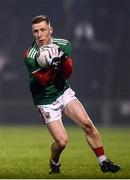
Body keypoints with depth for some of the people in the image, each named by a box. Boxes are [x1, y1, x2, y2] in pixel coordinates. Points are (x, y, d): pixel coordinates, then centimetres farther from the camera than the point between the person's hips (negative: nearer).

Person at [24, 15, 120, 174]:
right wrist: (52, 67, -37)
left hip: (64, 93, 3)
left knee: (87, 124, -15)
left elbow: (67, 74, -9)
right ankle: (54, 164, 20)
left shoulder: (64, 45, -6)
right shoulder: (30, 56, -16)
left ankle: (103, 162, -4)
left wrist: (64, 60, -29)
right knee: (61, 141, -12)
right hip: (46, 101, -3)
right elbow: (43, 81, -18)